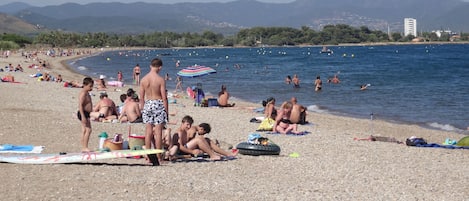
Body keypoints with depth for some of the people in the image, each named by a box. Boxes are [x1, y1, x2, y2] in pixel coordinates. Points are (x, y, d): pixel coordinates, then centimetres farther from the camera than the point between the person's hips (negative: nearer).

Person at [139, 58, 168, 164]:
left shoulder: (143, 79, 2)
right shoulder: (160, 80, -9)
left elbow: (141, 97, 6)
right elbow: (164, 97, -9)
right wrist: (166, 111, -2)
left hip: (147, 104, 4)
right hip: (158, 104, -4)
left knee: (148, 131, 8)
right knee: (158, 132, -1)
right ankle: (158, 156, 1)